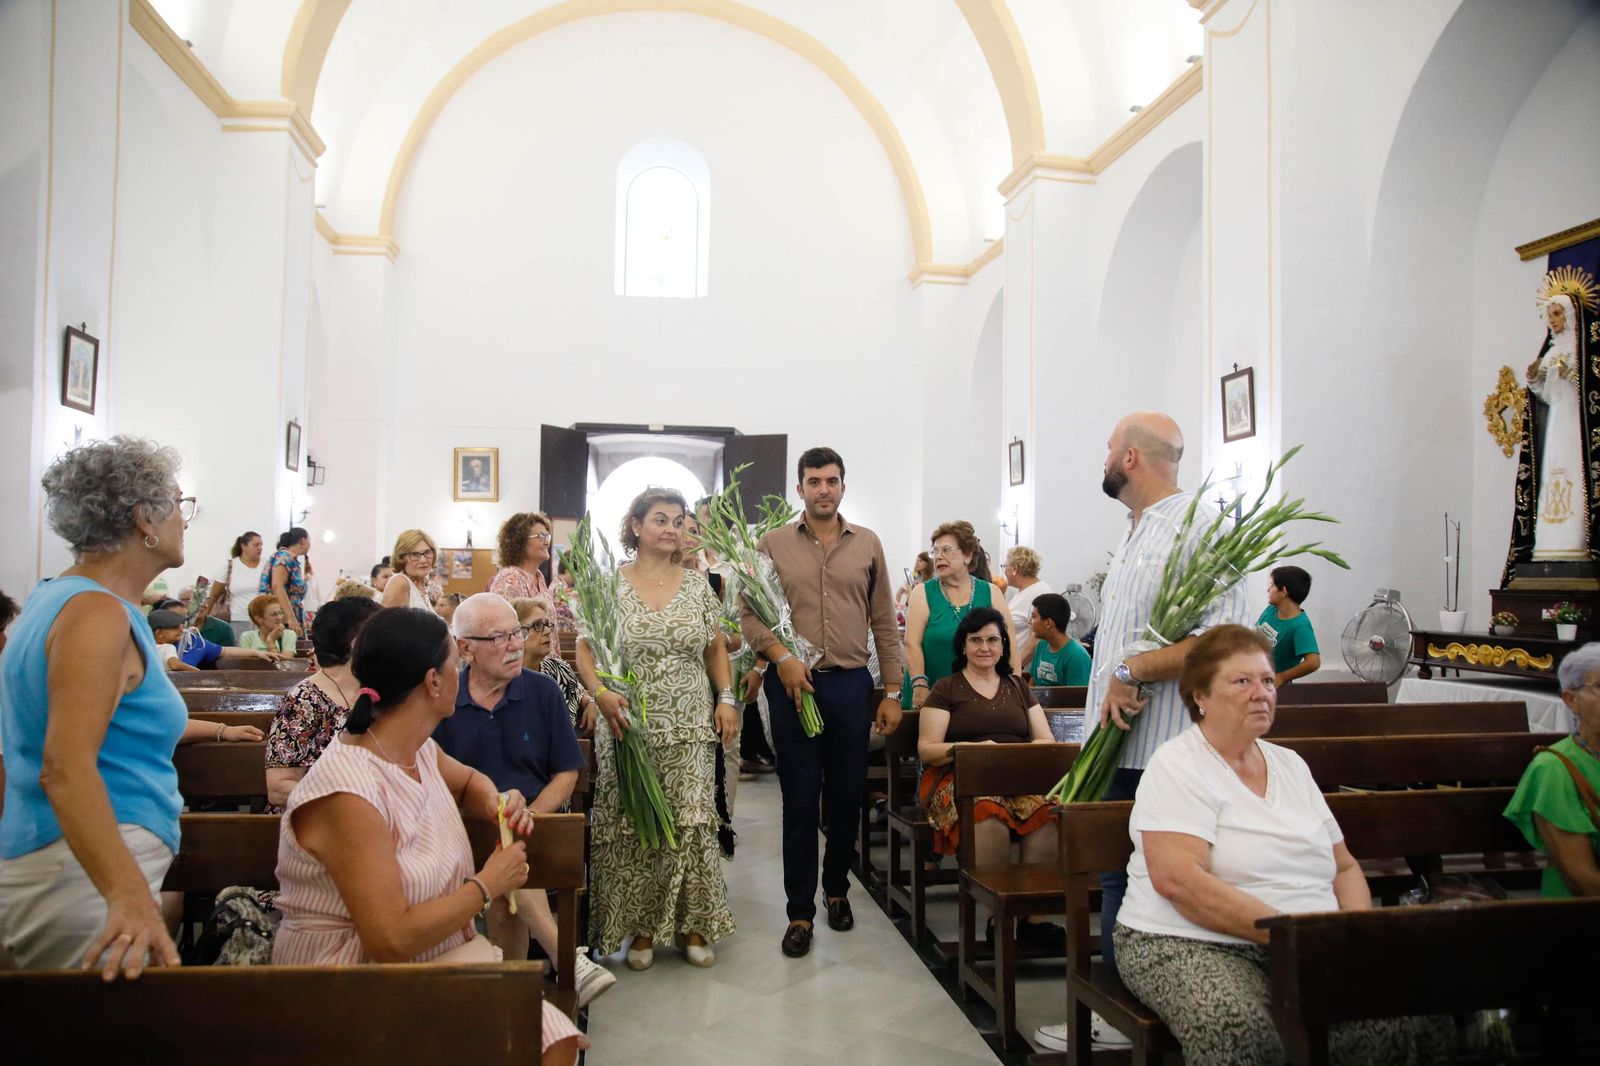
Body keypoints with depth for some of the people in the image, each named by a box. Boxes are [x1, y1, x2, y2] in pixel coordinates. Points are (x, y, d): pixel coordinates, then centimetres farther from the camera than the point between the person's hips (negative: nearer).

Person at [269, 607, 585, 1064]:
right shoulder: (347, 792, -24)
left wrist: (495, 801, 4)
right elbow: (392, 939, -26)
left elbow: (467, 780, 27)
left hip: (438, 960, 8)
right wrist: (488, 885, -15)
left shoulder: (421, 750, 3)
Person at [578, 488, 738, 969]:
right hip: (629, 725, -1)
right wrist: (600, 692, -19)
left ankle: (693, 925, 15)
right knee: (632, 825, 4)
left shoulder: (697, 584, 7)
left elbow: (715, 647, 13)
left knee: (692, 821, -1)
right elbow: (585, 649, -2)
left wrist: (726, 699, 2)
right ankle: (641, 927, 20)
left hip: (691, 729, 2)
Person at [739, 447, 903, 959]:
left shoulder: (867, 544, 6)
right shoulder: (773, 544, 2)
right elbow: (749, 615, 2)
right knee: (799, 800, 4)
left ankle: (836, 888, 34)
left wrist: (892, 693, 3)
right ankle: (800, 911, 15)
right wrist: (781, 657, -15)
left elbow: (884, 623, 7)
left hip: (851, 683, 2)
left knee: (847, 795, 12)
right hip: (794, 685, -1)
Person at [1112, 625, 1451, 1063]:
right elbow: (1176, 879, -20)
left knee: (1420, 1020, -18)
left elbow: (1345, 867, 21)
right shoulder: (1178, 765, -7)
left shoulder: (1291, 764, 16)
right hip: (1193, 944, -6)